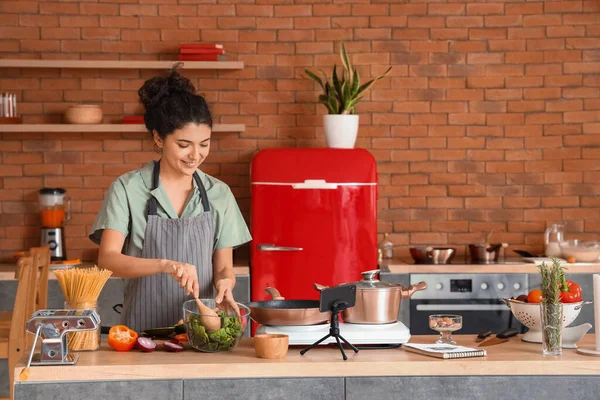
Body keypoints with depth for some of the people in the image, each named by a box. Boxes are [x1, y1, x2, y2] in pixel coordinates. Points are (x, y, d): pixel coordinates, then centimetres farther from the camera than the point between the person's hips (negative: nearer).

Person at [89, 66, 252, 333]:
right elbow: (107, 260, -9)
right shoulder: (127, 190, 1)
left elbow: (223, 267, 13)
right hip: (143, 328, -3)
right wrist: (166, 265, -24)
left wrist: (224, 283, -10)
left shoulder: (219, 194, 10)